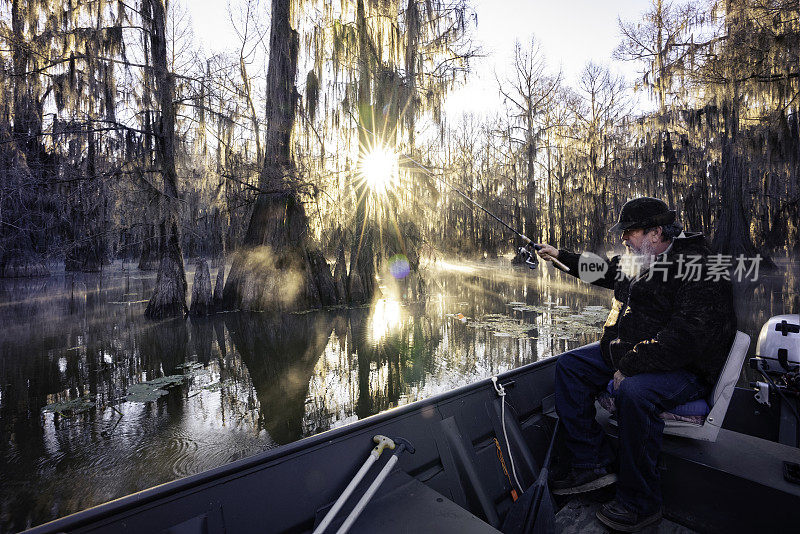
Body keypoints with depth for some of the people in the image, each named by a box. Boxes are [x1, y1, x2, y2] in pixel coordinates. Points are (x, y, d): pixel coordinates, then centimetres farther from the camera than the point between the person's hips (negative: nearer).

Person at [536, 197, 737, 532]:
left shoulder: (700, 272, -20)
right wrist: (561, 256, 32)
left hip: (683, 369, -9)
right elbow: (604, 270, 29)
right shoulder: (637, 262, 8)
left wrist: (628, 367, -26)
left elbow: (683, 340, -29)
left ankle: (640, 504, -15)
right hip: (624, 352, 9)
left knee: (633, 392, -37)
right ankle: (592, 465, 0)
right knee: (569, 366, -1)